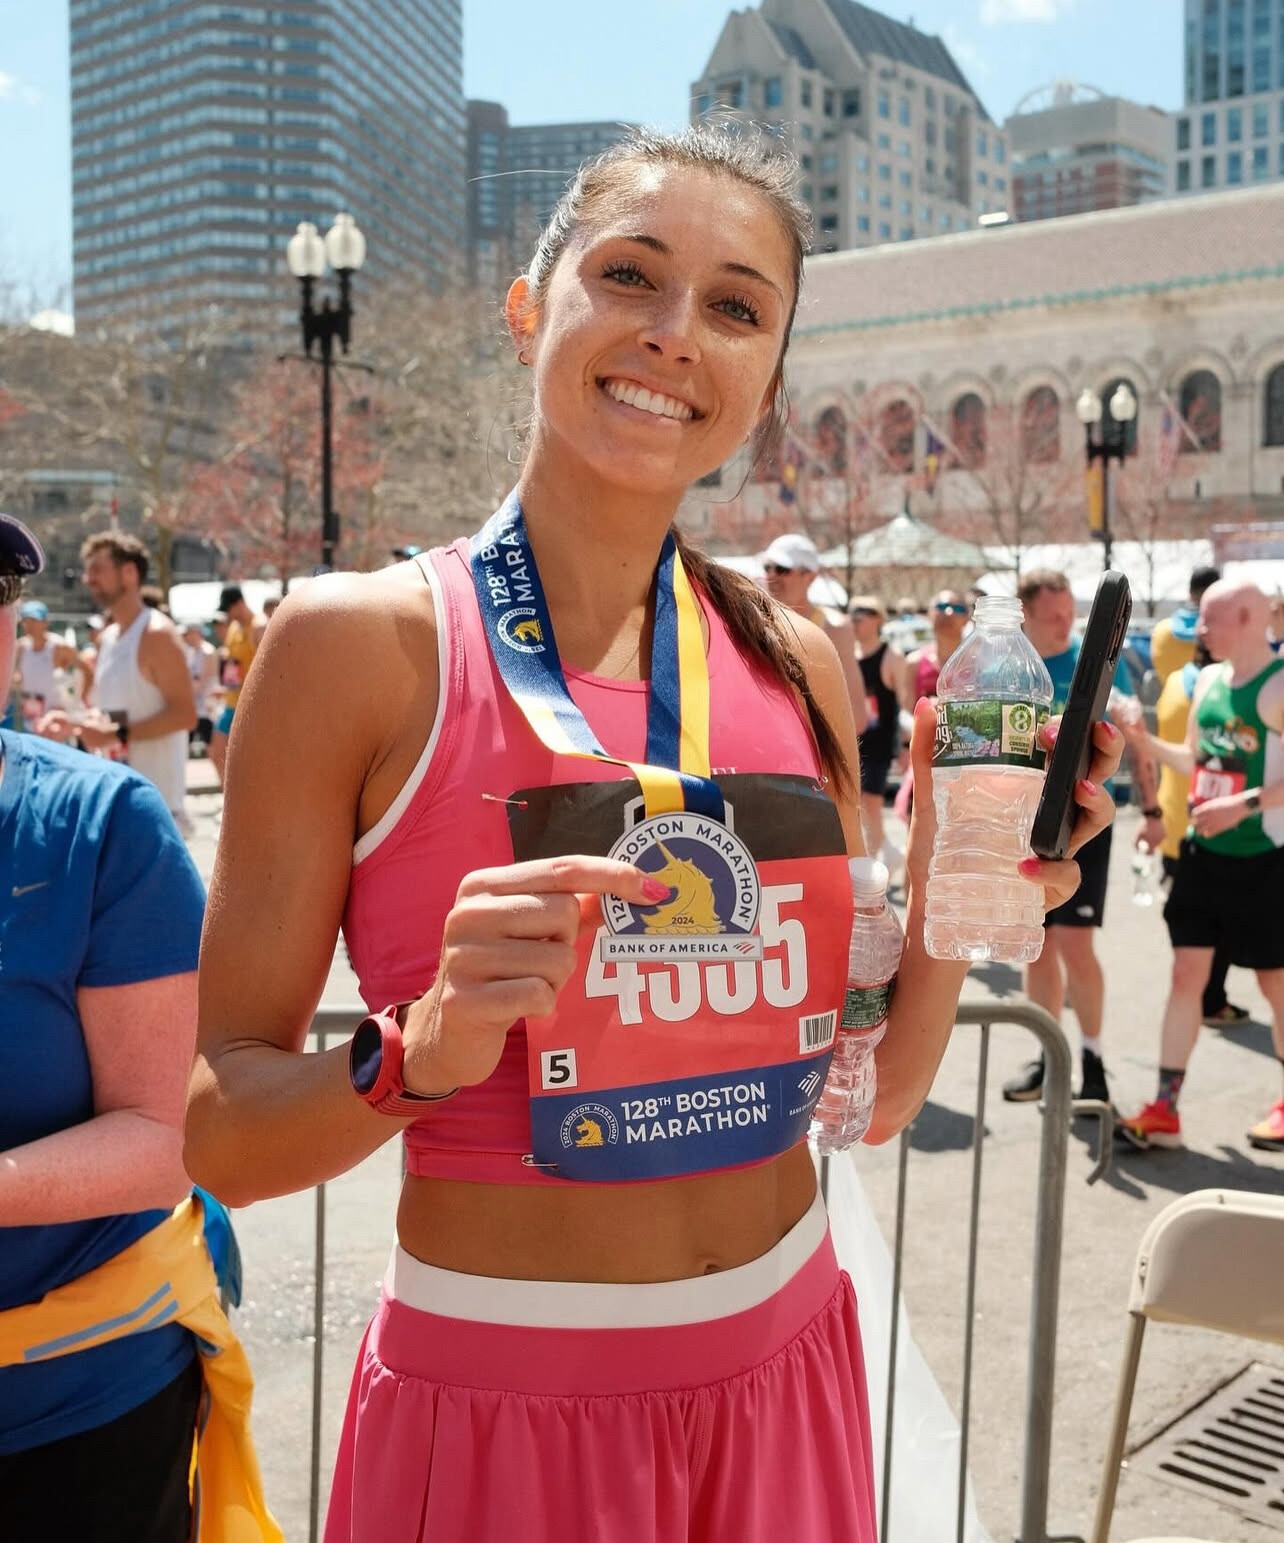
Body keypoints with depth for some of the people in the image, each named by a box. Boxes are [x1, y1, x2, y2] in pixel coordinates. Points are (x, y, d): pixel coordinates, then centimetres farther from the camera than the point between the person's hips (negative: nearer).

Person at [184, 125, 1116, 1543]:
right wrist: (420, 1052, -28)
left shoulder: (794, 663, -1)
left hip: (782, 1377, 5)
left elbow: (871, 1099, 5)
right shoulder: (362, 642, -13)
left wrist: (948, 906, -11)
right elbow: (220, 1132, -11)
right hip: (495, 1404, -4)